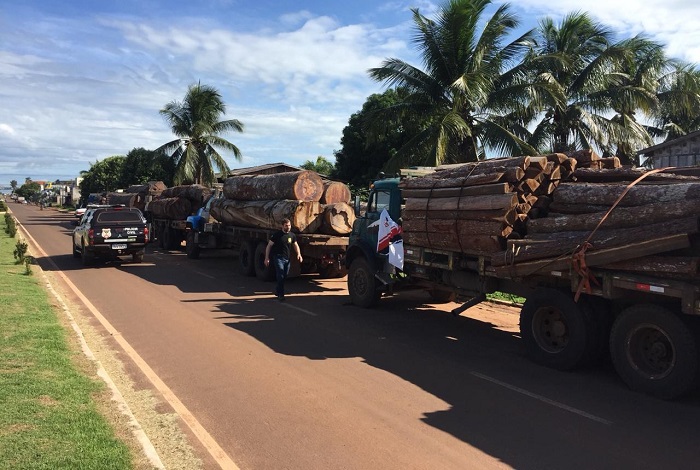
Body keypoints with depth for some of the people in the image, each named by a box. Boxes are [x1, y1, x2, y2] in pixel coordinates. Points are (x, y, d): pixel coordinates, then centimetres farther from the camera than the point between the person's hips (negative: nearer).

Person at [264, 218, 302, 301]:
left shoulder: (292, 235, 6)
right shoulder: (277, 234, -8)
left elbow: (295, 245, 13)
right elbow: (269, 246, -4)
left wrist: (298, 254, -6)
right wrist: (267, 258, -9)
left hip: (287, 259, 5)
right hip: (278, 258, -5)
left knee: (284, 276, 14)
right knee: (280, 276, -11)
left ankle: (277, 290, 36)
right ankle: (281, 295, -6)